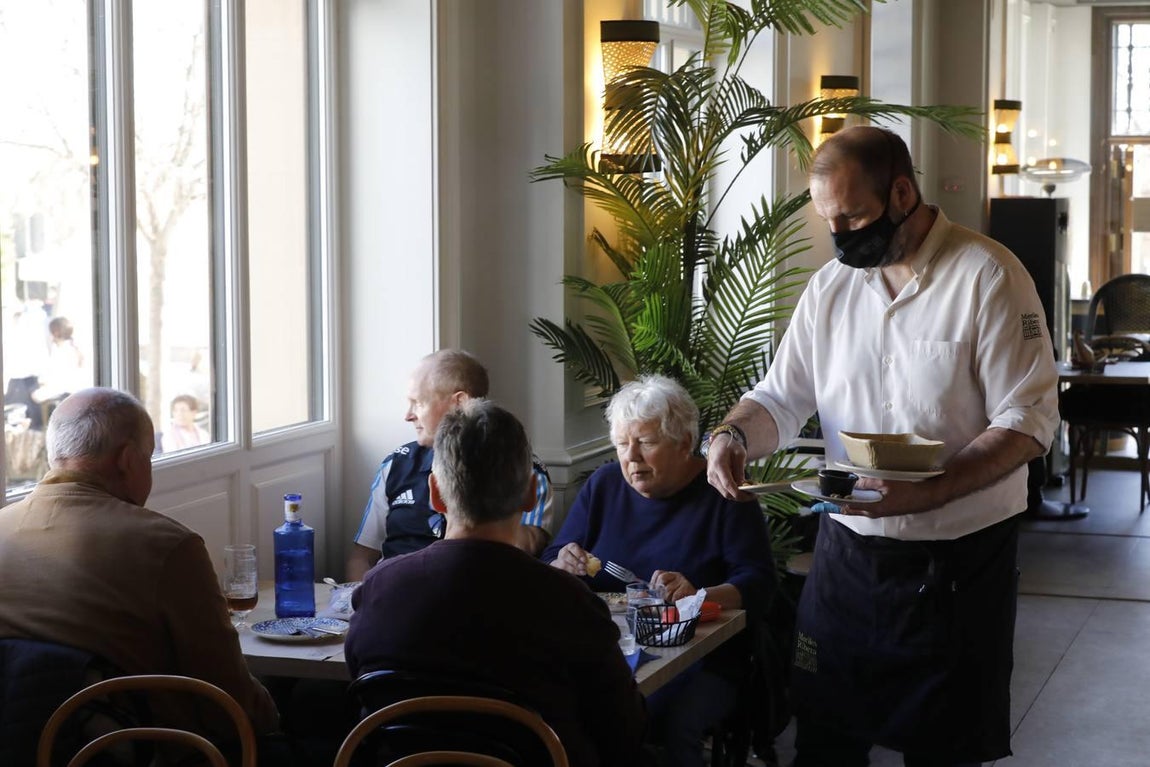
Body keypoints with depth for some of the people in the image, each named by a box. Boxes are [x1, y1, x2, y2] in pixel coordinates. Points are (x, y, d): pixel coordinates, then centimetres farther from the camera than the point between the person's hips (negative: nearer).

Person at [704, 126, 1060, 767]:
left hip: (958, 564, -5)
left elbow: (1028, 422, -15)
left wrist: (929, 492, -28)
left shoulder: (987, 276, -11)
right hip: (848, 551, 5)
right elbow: (782, 397, 8)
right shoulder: (831, 288, 6)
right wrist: (735, 436, -15)